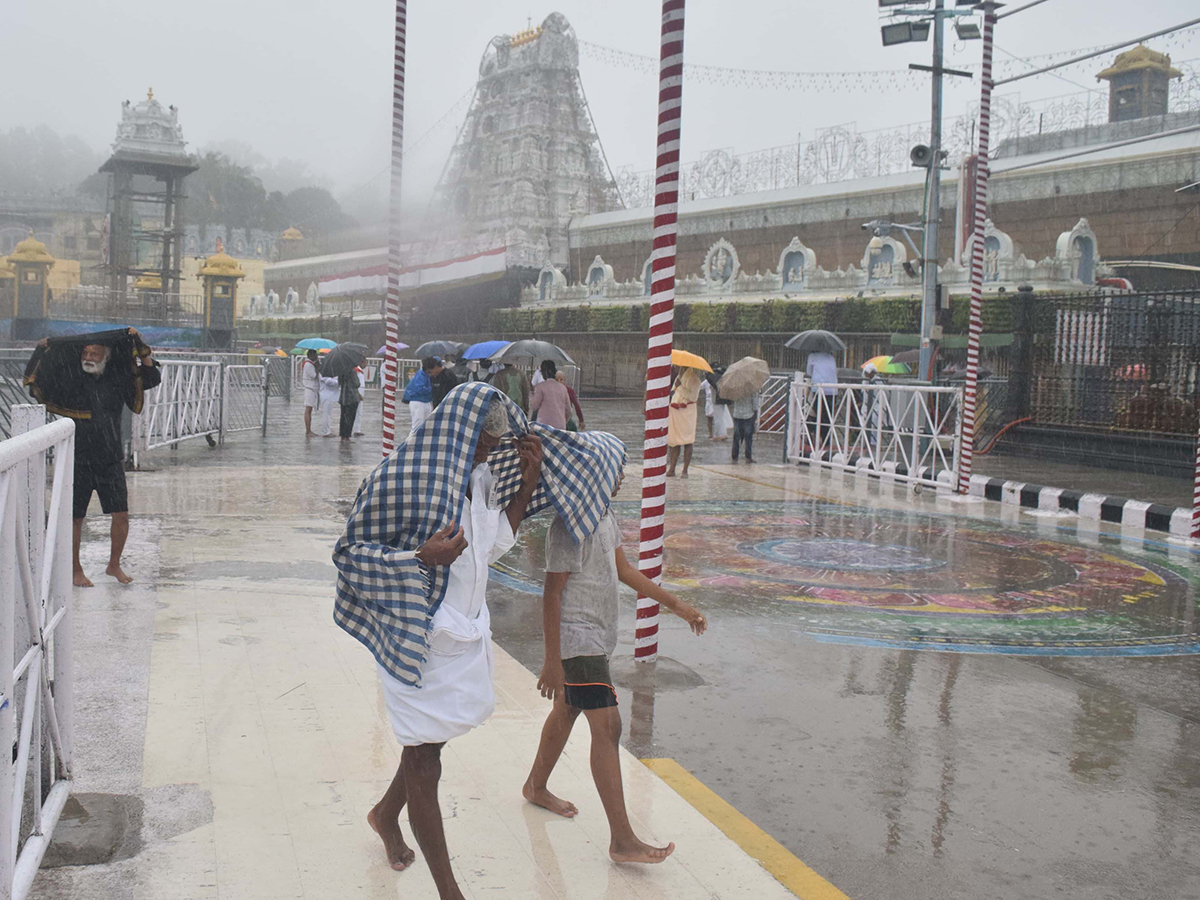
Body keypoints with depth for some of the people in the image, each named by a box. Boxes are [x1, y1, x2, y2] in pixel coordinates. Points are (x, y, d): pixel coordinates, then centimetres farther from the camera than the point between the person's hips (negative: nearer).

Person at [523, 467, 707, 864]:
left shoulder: (606, 516, 8)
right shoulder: (570, 524, -21)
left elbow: (623, 569, 20)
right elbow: (552, 593, -21)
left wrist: (675, 604, 20)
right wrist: (552, 661, -22)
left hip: (596, 634, 10)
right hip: (576, 640, -10)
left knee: (568, 710, 23)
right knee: (607, 726, -12)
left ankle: (536, 786, 45)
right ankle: (623, 840, -10)